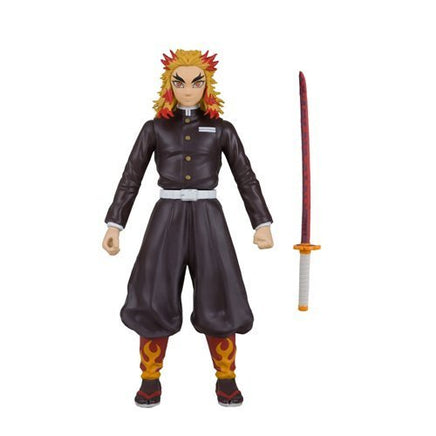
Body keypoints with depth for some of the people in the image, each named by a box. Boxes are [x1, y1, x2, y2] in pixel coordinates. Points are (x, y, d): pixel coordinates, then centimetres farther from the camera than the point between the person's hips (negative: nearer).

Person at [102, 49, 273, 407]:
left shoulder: (222, 129, 8)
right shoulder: (155, 128, 8)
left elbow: (247, 178, 8)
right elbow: (131, 178, 7)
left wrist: (263, 223, -2)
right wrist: (114, 224, -1)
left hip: (208, 218, 0)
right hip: (167, 217, 0)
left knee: (218, 301, -7)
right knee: (154, 300, -8)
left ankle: (226, 379, 11)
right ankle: (151, 380, 10)